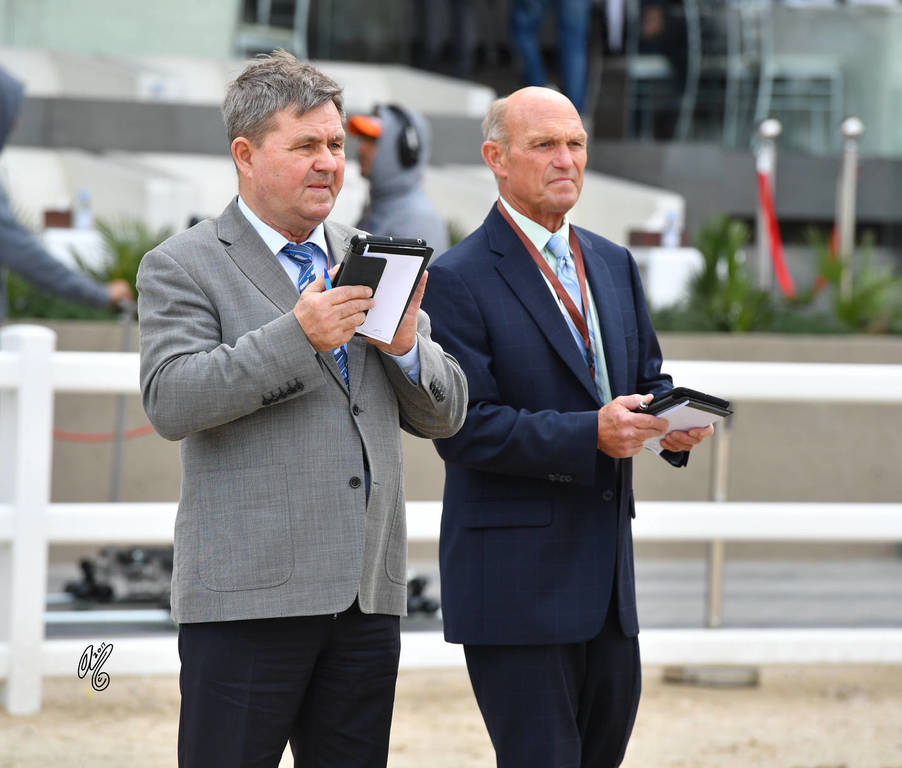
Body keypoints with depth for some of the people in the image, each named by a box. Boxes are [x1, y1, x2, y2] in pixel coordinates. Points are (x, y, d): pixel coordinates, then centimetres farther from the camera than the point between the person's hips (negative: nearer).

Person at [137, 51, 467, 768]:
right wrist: (297, 335, -20)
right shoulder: (182, 267, 1)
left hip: (368, 594, 5)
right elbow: (170, 401, -13)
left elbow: (445, 414, 16)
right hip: (249, 593, -5)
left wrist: (406, 346, -6)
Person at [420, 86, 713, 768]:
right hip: (513, 578, -7)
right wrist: (590, 434, -24)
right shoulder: (457, 281, -8)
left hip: (606, 571, 7)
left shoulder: (614, 265, 15)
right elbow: (463, 428, -15)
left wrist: (675, 423, -4)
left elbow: (646, 378, 21)